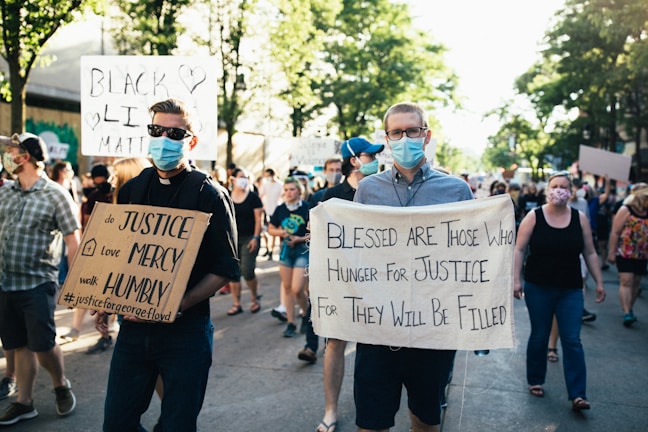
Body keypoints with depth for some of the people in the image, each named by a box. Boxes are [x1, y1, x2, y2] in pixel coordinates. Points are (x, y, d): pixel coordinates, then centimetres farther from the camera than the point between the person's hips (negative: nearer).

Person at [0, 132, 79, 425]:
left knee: (42, 345, -2)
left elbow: (72, 241, -7)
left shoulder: (56, 195, -8)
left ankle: (61, 385, 25)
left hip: (38, 283, -5)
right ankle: (24, 403, 23)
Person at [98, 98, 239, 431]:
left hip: (186, 327, -4)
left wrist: (179, 305, -21)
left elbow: (225, 269, -10)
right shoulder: (132, 190, 8)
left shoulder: (208, 194, -8)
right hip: (134, 325, 5)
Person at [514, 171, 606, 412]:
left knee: (572, 341, -1)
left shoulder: (579, 219, 2)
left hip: (571, 290, 1)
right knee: (539, 337, 10)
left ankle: (577, 395, 2)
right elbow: (519, 250, -4)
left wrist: (599, 282, 6)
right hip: (538, 288, -1)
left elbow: (590, 253, 8)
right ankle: (535, 381, 28)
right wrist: (516, 279, -11)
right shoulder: (534, 217, -4)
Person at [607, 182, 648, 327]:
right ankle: (626, 313, -13)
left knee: (636, 283, 11)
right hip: (625, 253, -5)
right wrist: (612, 252, -11)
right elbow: (615, 233, -8)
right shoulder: (625, 210, -7)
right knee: (626, 282, -10)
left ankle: (629, 309, 24)